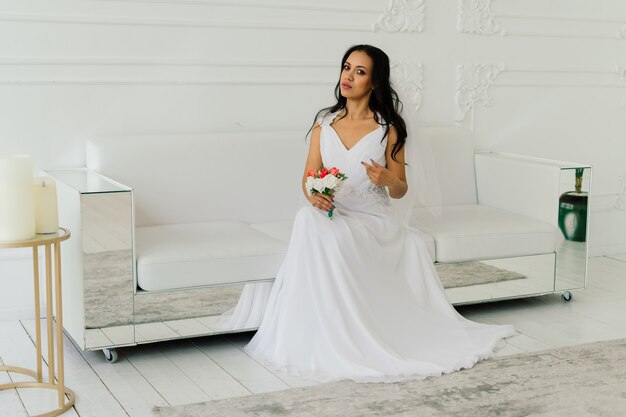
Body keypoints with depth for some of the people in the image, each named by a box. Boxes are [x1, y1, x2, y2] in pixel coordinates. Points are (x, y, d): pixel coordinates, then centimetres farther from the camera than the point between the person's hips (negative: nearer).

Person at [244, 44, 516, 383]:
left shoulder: (389, 128, 0)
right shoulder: (324, 123, 9)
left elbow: (400, 191, 4)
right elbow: (308, 178, 8)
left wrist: (387, 180, -20)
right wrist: (314, 196, -16)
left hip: (372, 221, -3)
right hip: (330, 216, 3)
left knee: (330, 238, -36)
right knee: (307, 218, -33)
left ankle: (345, 344, -21)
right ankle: (316, 342, -23)